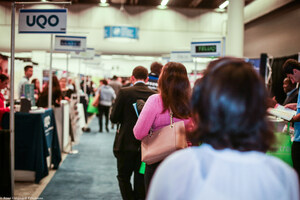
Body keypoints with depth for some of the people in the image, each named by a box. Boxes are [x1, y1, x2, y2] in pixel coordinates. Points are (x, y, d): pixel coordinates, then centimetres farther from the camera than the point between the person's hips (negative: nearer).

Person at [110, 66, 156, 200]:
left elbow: (113, 118, -7)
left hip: (126, 144, -2)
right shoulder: (154, 95, -5)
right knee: (141, 179, 14)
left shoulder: (124, 92, -11)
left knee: (123, 177, 12)